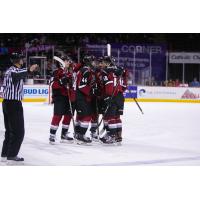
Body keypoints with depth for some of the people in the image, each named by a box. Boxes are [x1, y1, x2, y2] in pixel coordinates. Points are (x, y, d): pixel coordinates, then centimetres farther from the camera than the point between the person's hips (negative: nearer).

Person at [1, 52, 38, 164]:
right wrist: (29, 70, -51)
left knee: (10, 130, 17)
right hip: (14, 103, -10)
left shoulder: (9, 70, 16)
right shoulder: (15, 70, -15)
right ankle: (11, 156, -4)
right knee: (19, 131, -4)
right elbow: (16, 75, -41)